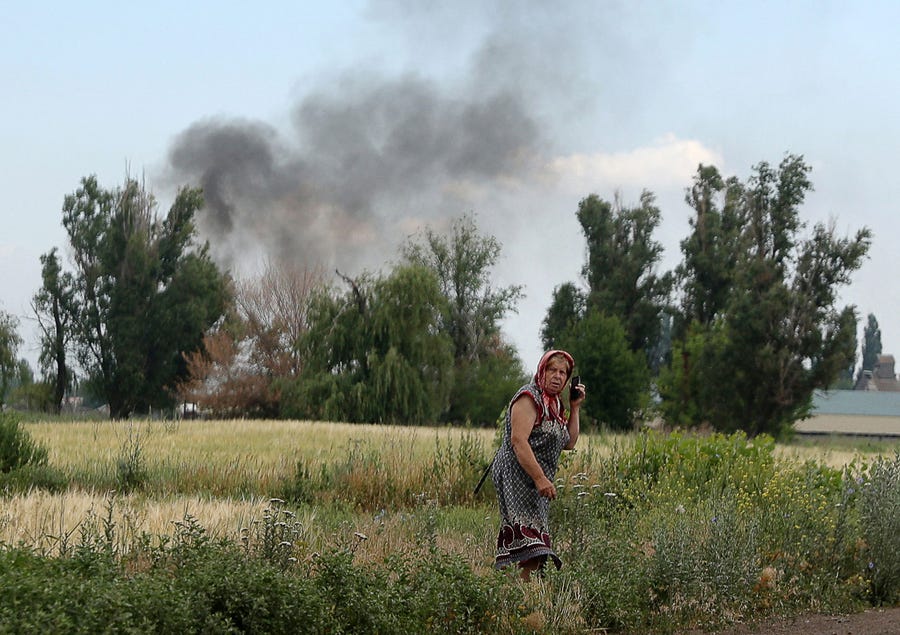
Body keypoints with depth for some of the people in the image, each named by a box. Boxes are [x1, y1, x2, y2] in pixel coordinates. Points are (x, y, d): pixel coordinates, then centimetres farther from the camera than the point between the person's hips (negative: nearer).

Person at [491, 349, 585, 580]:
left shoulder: (554, 403, 19)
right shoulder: (529, 398, -10)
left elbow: (568, 443, 18)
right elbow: (518, 441, -20)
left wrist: (575, 408, 12)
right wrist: (540, 478, -25)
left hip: (535, 482, 10)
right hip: (516, 476, -10)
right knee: (529, 543, -20)